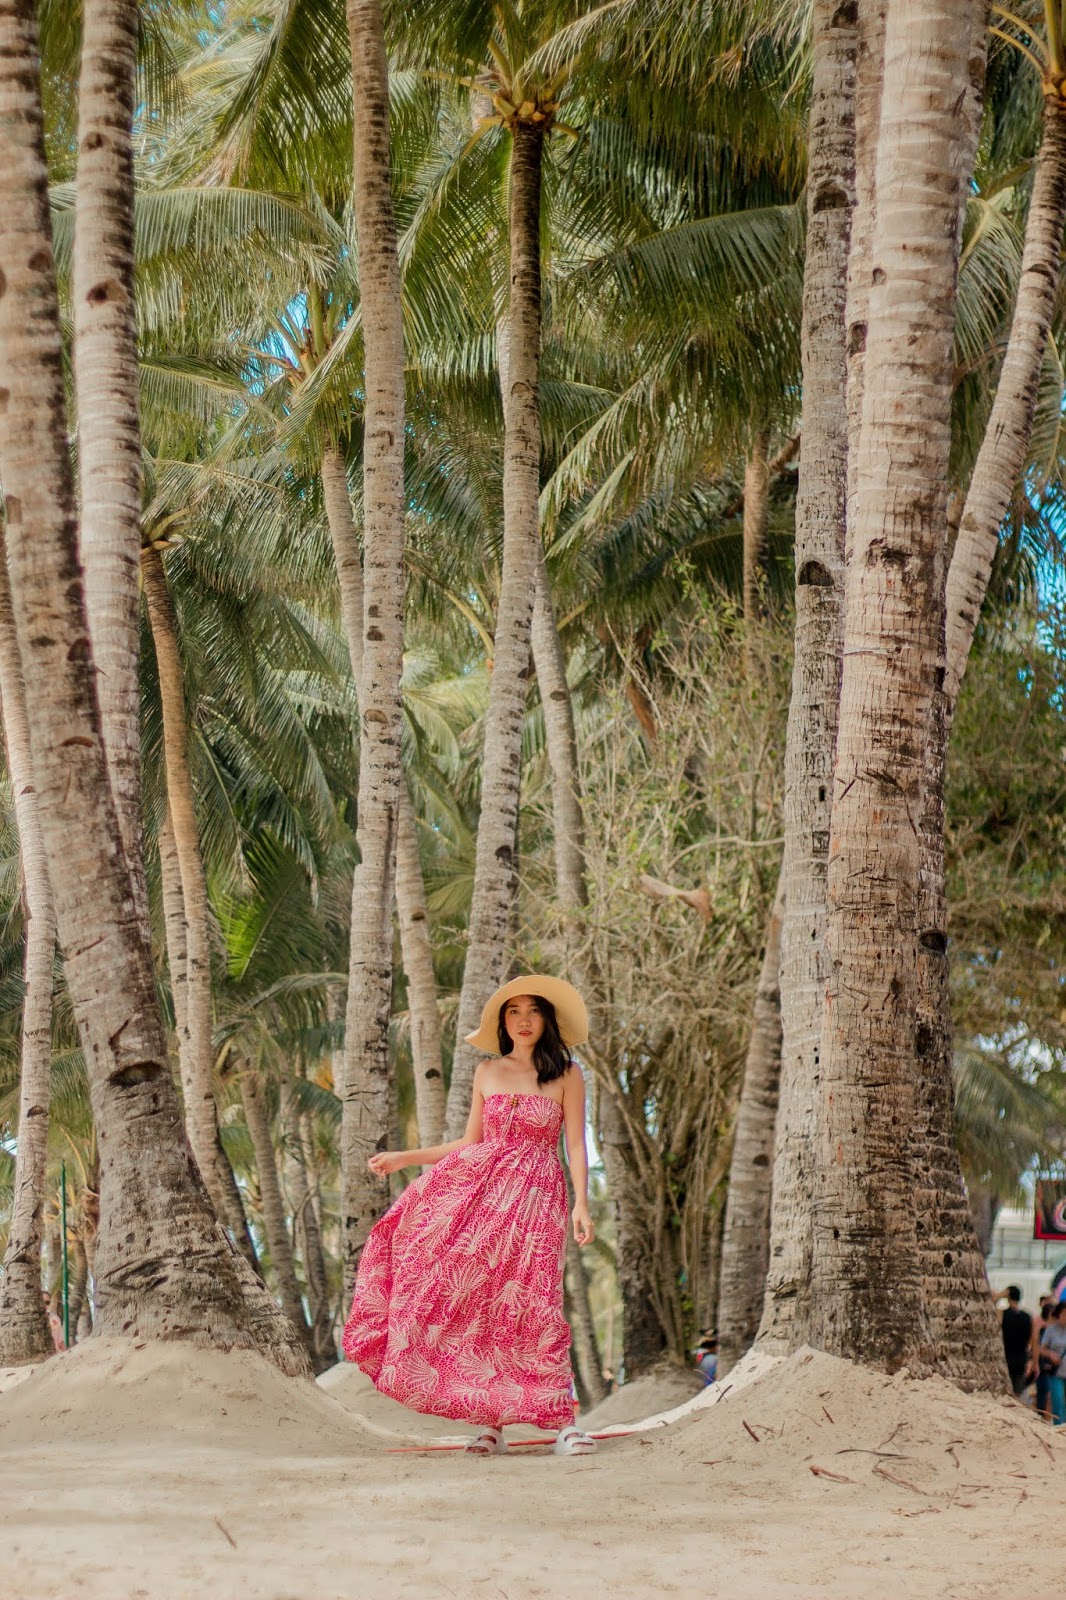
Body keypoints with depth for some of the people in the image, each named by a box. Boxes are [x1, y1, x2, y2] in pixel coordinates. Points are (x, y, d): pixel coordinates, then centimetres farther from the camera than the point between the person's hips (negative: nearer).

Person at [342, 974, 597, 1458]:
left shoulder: (566, 1076, 4)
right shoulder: (488, 1072, 12)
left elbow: (575, 1145, 1)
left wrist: (581, 1204, -10)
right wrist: (404, 1157, 15)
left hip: (536, 1195, -3)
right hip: (480, 1185, 3)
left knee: (529, 1305, -13)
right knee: (475, 1300, -8)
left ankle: (562, 1422, -9)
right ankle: (489, 1421, -4)